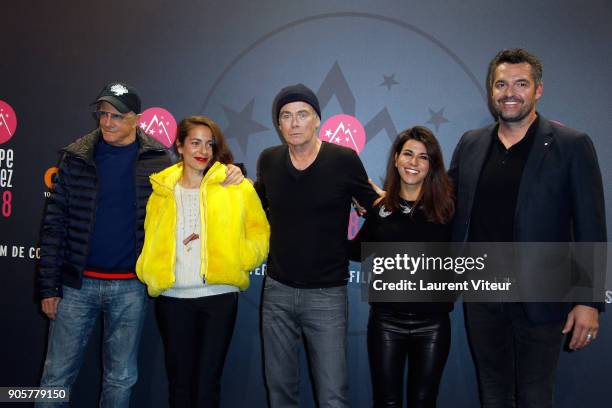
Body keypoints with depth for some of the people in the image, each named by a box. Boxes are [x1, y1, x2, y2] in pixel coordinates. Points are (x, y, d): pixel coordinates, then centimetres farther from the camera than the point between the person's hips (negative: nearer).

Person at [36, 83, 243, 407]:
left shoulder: (157, 160, 0)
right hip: (77, 283, 0)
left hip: (130, 288, 0)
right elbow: (54, 223, 3)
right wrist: (48, 286, -1)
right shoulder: (76, 156, 1)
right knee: (56, 377, 7)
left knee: (121, 379, 12)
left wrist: (228, 174, -11)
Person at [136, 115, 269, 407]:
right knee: (179, 381, 11)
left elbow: (260, 234, 2)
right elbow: (150, 241, 13)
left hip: (219, 295, -2)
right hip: (172, 298, 2)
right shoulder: (162, 190, 8)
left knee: (208, 383, 3)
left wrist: (235, 259, -13)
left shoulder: (236, 188, 2)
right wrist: (150, 274, -3)